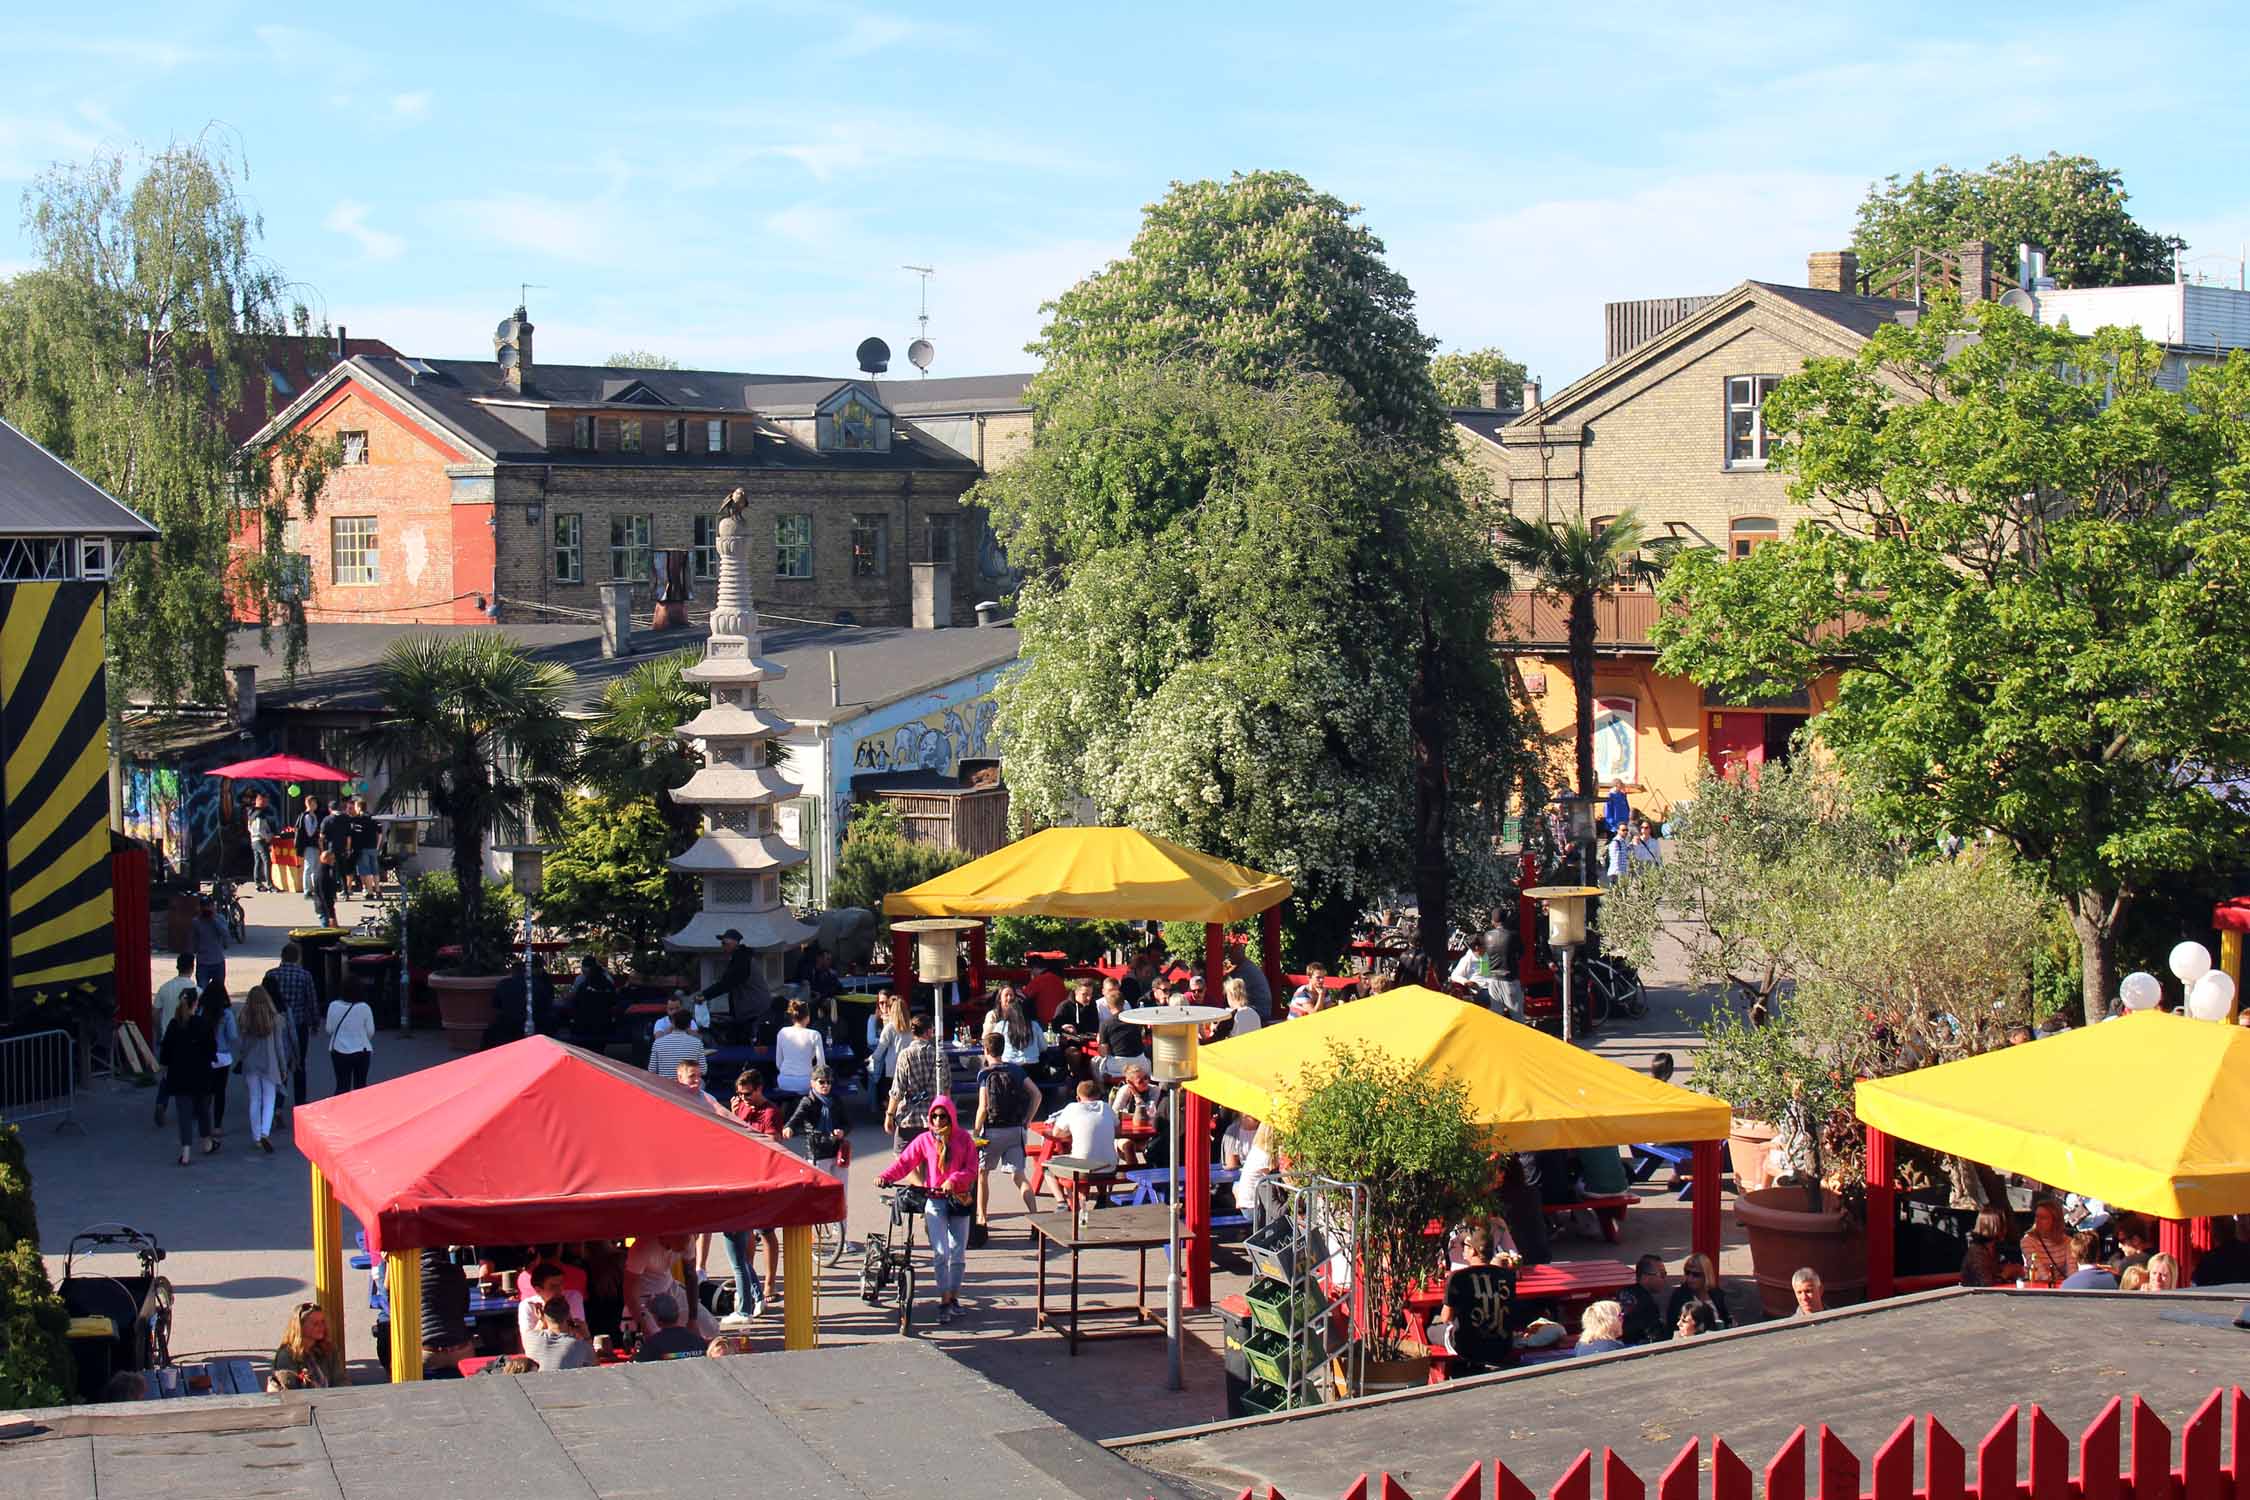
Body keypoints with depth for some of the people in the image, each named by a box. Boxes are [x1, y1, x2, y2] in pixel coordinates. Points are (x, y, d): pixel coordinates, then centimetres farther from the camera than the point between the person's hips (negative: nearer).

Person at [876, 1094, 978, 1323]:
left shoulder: (963, 1139, 3)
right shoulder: (924, 1140, 2)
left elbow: (972, 1169, -2)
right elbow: (904, 1162, -6)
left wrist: (954, 1180, -19)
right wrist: (886, 1176, -22)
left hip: (959, 1200, 2)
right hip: (934, 1201, -1)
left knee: (957, 1253, 6)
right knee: (940, 1252, -12)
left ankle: (954, 1298, 21)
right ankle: (944, 1301, -6)